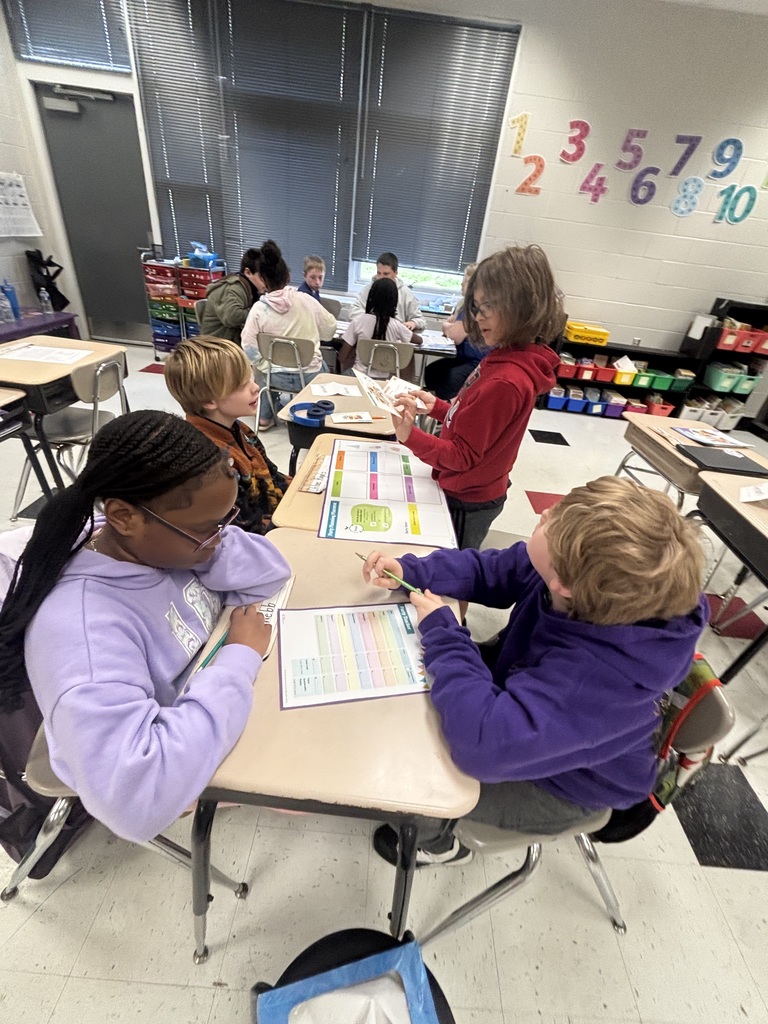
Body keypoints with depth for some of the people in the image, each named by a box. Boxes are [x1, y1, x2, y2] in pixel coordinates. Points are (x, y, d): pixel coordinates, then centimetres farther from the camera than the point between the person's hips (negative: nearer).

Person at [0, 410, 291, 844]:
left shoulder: (164, 535, -16)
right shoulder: (79, 629, -36)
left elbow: (271, 572, -11)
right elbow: (134, 799, -42)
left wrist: (211, 540, -29)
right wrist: (240, 659, -35)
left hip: (226, 697, 6)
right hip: (189, 768, -5)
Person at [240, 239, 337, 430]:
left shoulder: (258, 308, -13)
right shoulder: (306, 300, -11)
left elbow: (249, 352, -12)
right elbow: (330, 330, 2)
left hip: (275, 376, 1)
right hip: (309, 374, 0)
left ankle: (265, 418, 41)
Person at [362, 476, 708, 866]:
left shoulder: (597, 675, -45)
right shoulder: (578, 570, -24)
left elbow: (484, 745, -50)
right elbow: (490, 571, -8)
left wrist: (441, 631, -37)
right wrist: (408, 571, -20)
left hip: (557, 785, -6)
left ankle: (436, 843, 35)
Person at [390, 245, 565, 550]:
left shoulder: (505, 381, -30)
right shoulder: (510, 359, -1)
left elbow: (463, 455, -26)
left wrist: (410, 436, -37)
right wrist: (437, 406, 2)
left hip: (466, 502, -9)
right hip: (473, 491, 9)